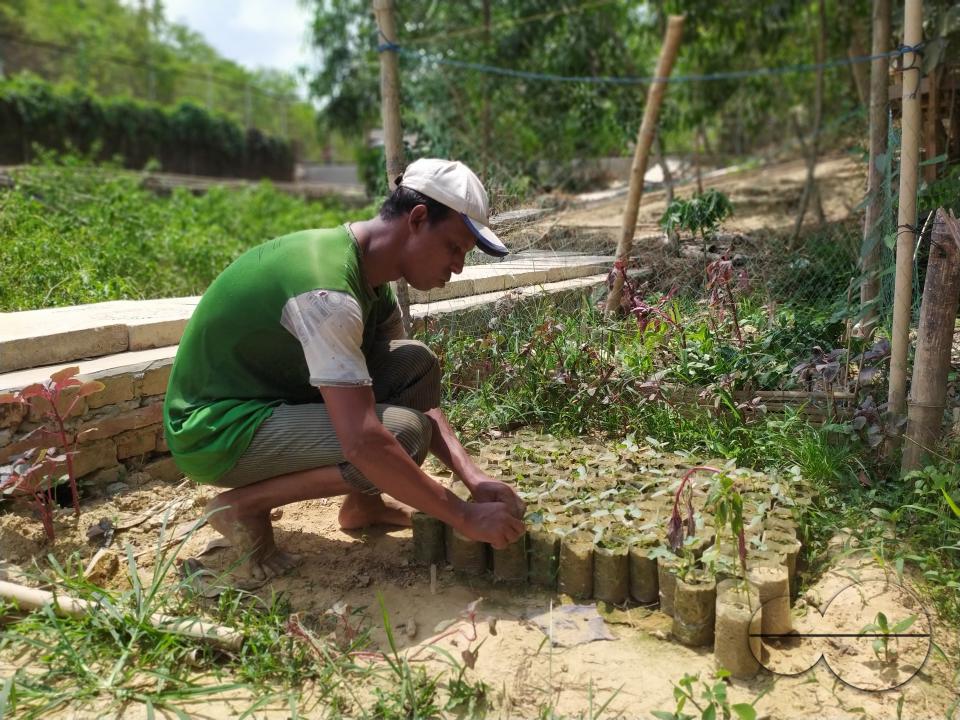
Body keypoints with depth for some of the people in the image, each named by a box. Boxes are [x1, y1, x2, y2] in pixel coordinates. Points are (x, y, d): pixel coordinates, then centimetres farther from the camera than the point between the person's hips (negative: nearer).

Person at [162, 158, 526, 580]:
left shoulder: (372, 276, 1)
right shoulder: (327, 290, -29)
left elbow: (416, 399, 3)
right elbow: (362, 443, -35)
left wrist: (474, 478, -9)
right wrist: (464, 518, -27)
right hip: (215, 431, -9)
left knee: (418, 365, -2)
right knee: (403, 433, -25)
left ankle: (364, 502, 9)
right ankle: (244, 504, -9)